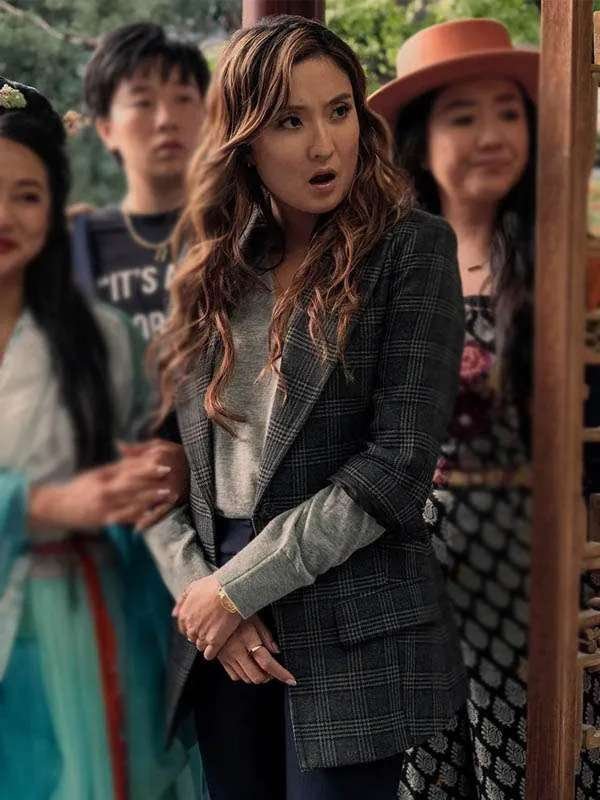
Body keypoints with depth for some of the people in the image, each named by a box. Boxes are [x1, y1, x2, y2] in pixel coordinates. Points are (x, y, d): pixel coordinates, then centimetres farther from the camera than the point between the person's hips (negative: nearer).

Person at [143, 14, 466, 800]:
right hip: (219, 635, 4)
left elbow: (398, 463, -13)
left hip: (353, 631, -4)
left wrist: (242, 585, -12)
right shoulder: (209, 266, 8)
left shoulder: (413, 249, -6)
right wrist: (200, 586, -9)